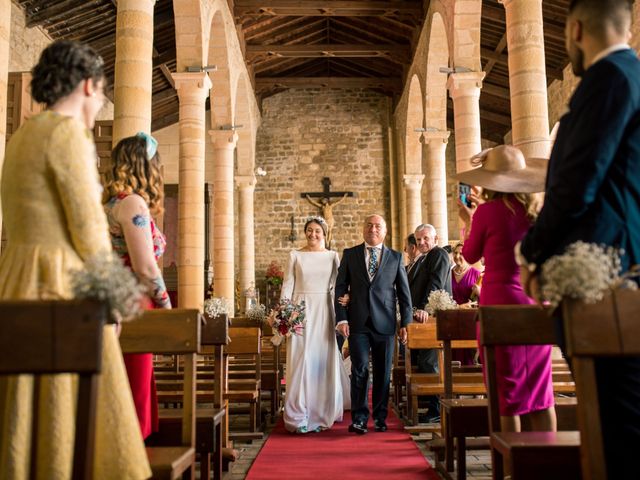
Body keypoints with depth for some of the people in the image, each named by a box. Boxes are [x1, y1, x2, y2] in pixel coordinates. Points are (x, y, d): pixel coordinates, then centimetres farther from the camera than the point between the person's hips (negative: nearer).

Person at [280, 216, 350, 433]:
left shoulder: (333, 256, 8)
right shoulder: (295, 255, 6)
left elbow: (337, 286, 4)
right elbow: (287, 285, 3)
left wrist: (340, 316, -7)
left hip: (324, 312, 1)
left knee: (324, 361, 4)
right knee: (301, 361, -3)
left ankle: (321, 413, 17)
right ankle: (299, 416, 4)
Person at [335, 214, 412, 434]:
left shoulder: (396, 257, 9)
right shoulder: (350, 254, 8)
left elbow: (404, 292, 8)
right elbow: (340, 288, 5)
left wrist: (406, 323, 3)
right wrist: (341, 319, -4)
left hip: (385, 323, 1)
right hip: (358, 323, -1)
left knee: (383, 372, 7)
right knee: (360, 369, -5)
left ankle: (380, 417, 19)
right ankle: (359, 418, 4)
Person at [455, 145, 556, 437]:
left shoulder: (488, 211, -10)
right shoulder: (537, 211, 5)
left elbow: (470, 255, 4)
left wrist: (468, 221, 18)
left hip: (501, 304, -5)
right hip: (537, 304, 5)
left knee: (507, 392, 3)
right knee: (540, 391, 12)